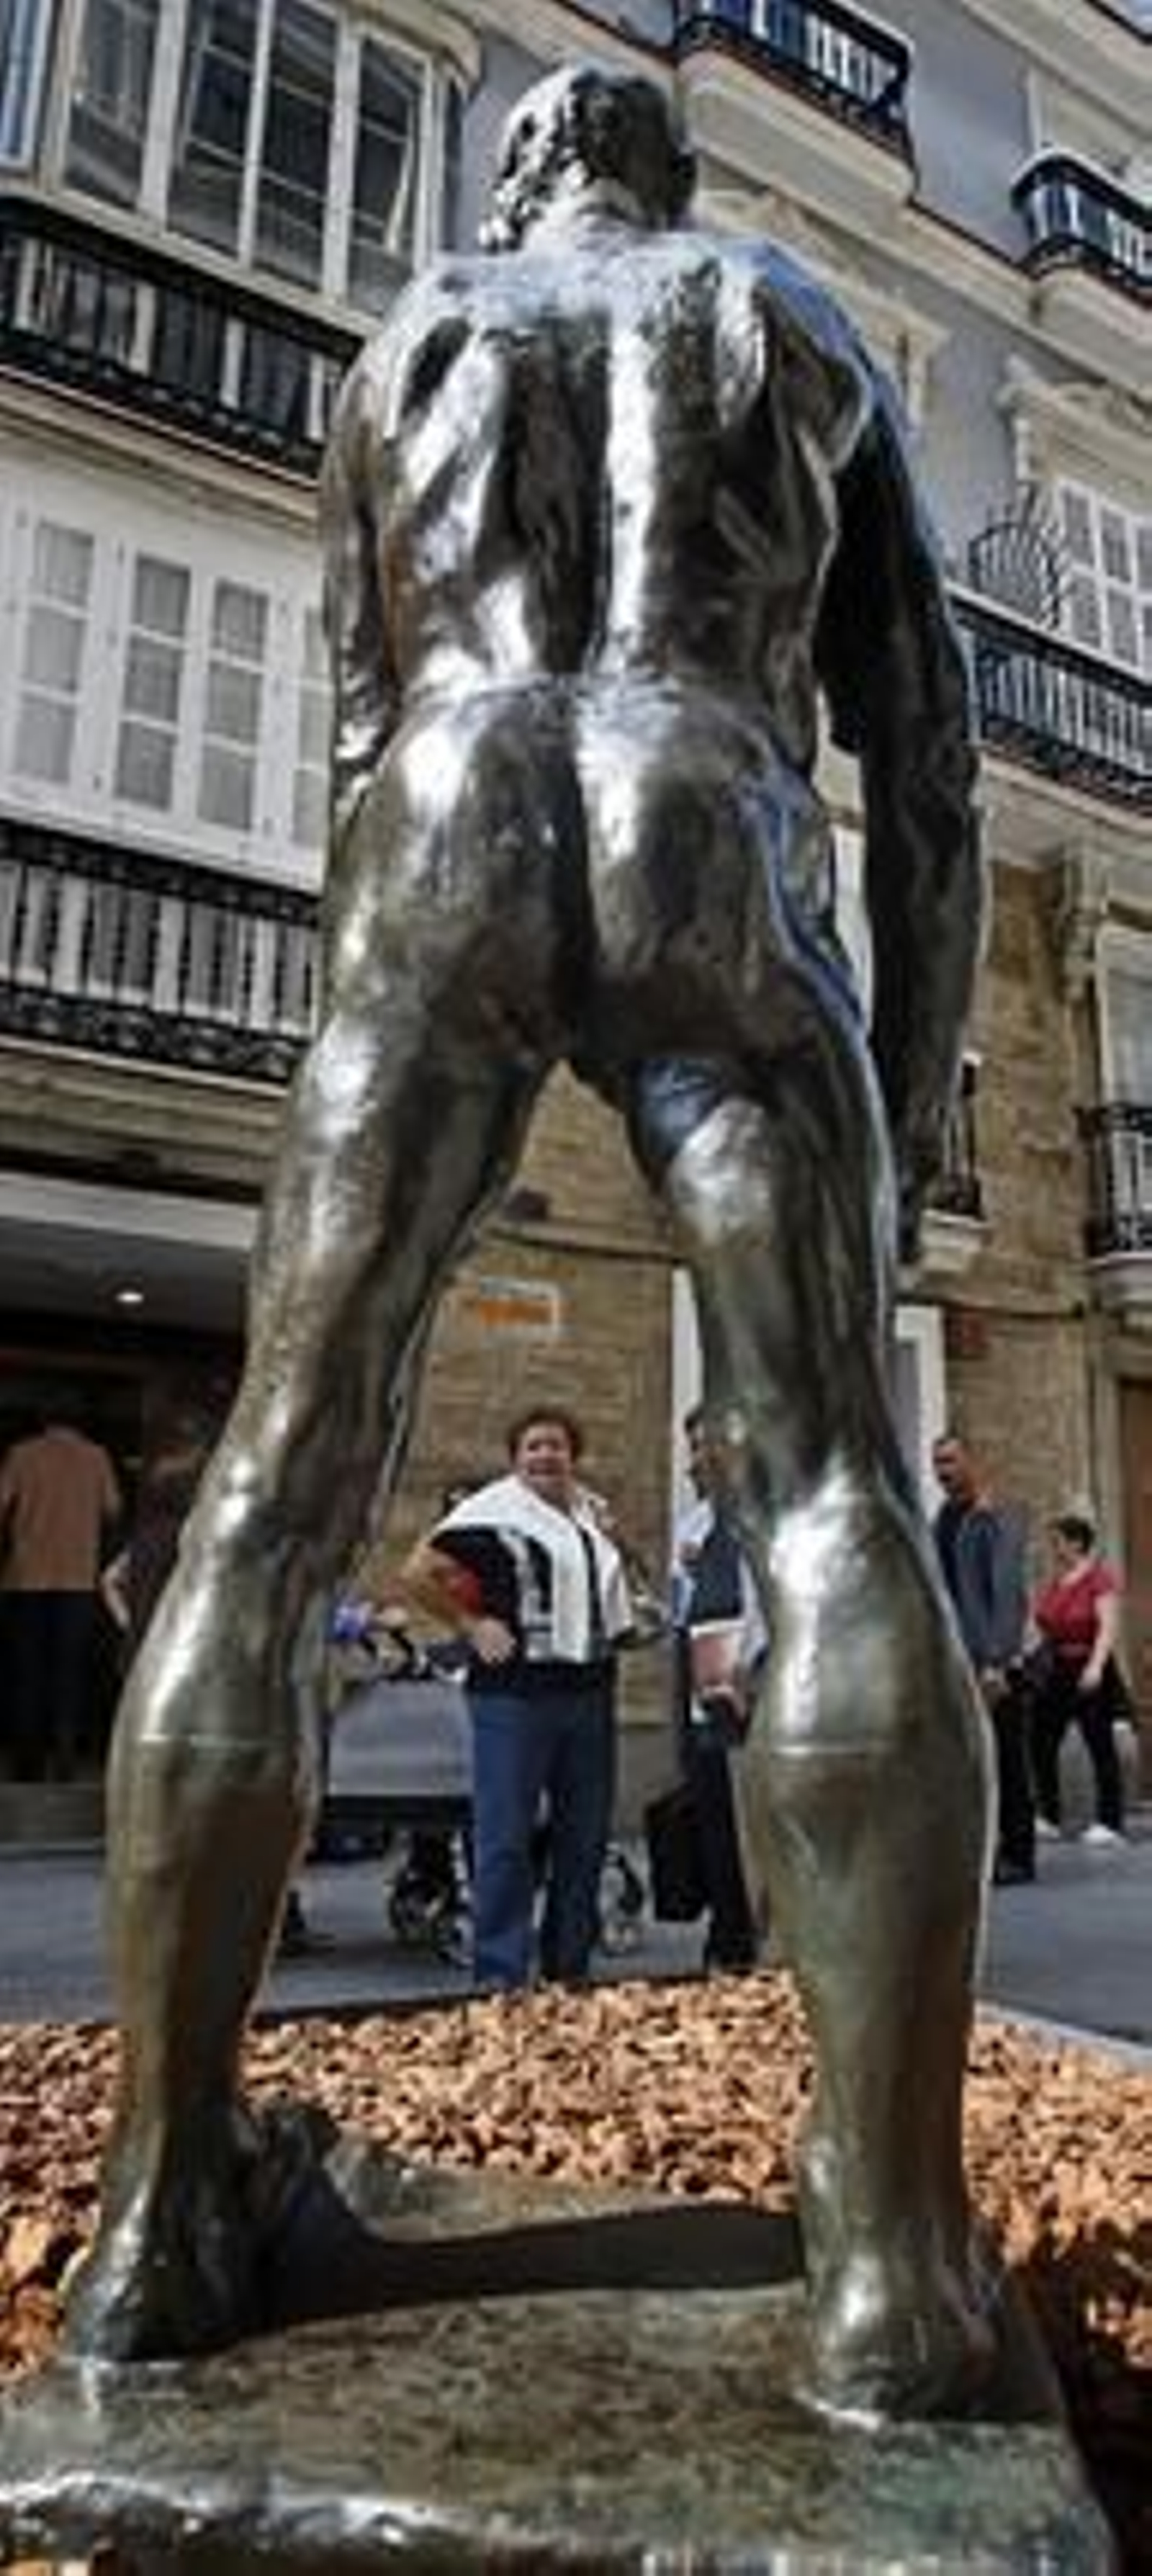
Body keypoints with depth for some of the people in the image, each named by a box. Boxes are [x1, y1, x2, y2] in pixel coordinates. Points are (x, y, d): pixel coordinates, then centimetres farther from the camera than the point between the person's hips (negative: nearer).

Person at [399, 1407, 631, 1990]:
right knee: (506, 1842, -4)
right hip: (516, 1694, -7)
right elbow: (417, 1575, -11)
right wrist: (471, 1625, -12)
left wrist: (615, 1632, 13)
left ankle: (569, 1969, 25)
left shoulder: (590, 1511, 13)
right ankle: (498, 1977, 6)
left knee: (585, 1838, 13)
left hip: (589, 1693, 7)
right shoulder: (493, 1511, -8)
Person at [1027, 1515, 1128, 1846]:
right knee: (1042, 1743, 7)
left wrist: (1096, 1666, -31)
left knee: (1101, 1746, 1)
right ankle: (1048, 1816, 18)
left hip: (1087, 1672, -7)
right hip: (1053, 1671, 7)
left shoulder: (1101, 1578, -12)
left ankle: (1110, 1823, 9)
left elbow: (1108, 1627, -21)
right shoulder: (1052, 1580, 9)